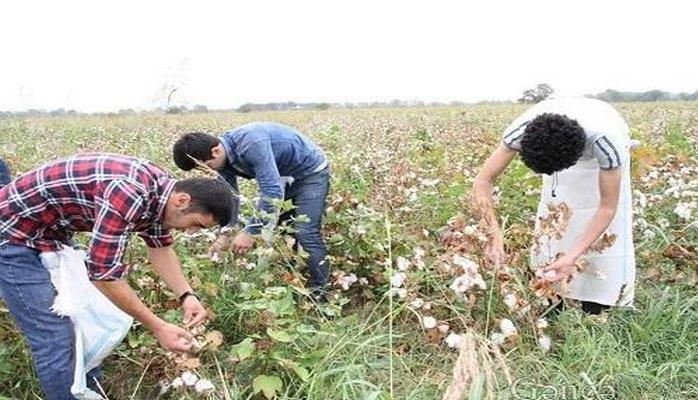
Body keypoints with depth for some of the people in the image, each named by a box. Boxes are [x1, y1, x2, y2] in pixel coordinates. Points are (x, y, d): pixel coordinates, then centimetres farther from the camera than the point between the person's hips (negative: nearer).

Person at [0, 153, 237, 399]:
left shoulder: (161, 190, -6)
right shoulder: (128, 195, -36)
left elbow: (159, 247, 8)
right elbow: (103, 273, -34)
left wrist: (186, 296, -5)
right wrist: (158, 327, -27)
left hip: (51, 233, 9)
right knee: (56, 340, -8)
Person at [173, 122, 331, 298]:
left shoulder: (251, 145, -37)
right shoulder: (224, 157, -8)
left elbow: (272, 191, -40)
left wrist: (250, 232, -37)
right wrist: (225, 234, -9)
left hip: (311, 171, -9)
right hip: (284, 177, 9)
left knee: (306, 234, -16)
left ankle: (320, 293, -7)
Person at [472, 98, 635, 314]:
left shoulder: (606, 139, -45)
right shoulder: (525, 128, -40)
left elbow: (608, 207, -34)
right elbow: (483, 180, -34)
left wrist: (573, 256, -43)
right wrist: (493, 232, -48)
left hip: (601, 153, -2)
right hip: (559, 150, 2)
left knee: (606, 233, -10)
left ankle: (598, 309, 5)